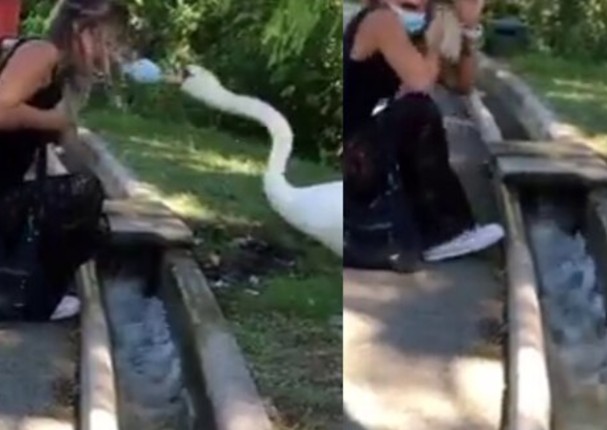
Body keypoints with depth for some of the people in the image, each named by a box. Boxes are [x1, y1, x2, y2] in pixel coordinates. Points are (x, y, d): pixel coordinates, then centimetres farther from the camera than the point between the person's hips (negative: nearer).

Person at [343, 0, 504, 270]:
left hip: (360, 150, 10)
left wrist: (467, 30, 5)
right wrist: (435, 41, -6)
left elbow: (463, 84, 16)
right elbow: (421, 83, -24)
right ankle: (444, 232, -11)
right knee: (418, 112, -20)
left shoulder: (414, 31, 14)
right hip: (349, 158, -10)